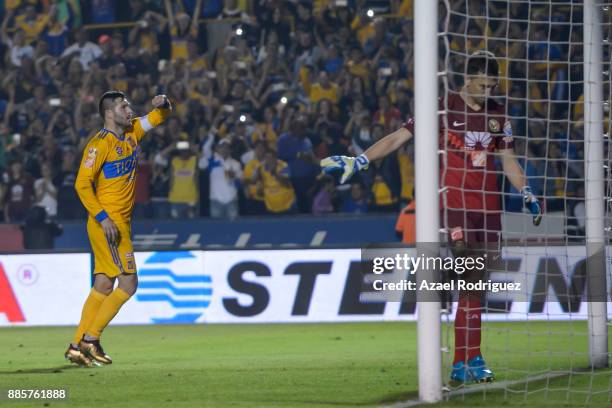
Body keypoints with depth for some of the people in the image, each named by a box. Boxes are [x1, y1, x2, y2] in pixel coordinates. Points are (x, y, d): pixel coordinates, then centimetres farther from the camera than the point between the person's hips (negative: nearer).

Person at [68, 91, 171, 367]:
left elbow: (159, 116, 22)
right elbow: (82, 184, -17)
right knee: (128, 283, -10)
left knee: (104, 287, 7)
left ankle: (78, 346, 9)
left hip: (119, 223, 9)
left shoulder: (131, 133, 10)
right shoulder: (100, 144, -14)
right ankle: (90, 339, -6)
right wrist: (103, 218, -22)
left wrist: (162, 104, -3)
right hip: (108, 224, -9)